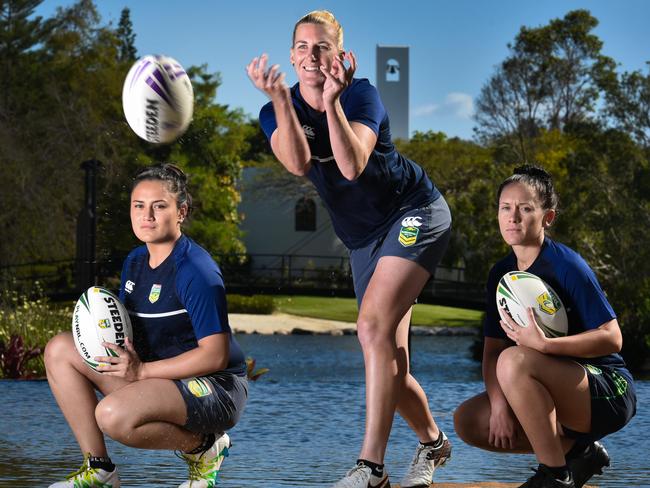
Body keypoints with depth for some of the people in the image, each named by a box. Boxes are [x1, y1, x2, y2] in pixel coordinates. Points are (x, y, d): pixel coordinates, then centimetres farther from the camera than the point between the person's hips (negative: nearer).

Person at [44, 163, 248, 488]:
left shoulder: (195, 271, -18)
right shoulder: (135, 261, 9)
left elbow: (216, 355, -22)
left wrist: (142, 371, -22)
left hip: (214, 390, -9)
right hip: (158, 377, 9)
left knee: (114, 415, -34)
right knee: (59, 350, 3)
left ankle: (202, 446, -6)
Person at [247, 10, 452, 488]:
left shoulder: (362, 95, -15)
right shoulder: (277, 112, -5)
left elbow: (353, 166, -32)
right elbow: (298, 164, -27)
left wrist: (333, 102, -40)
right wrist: (281, 99, -37)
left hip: (415, 214, -5)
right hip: (363, 237, 5)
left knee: (374, 327, -24)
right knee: (389, 364, 3)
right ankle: (432, 442, 30)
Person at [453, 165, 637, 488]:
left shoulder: (567, 265, -16)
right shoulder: (500, 274, 6)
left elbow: (611, 338, -19)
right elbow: (492, 349, 3)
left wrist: (544, 344, -29)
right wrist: (499, 405, -14)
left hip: (610, 394, -8)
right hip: (564, 396, 8)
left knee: (515, 361, -31)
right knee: (468, 422, -5)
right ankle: (578, 450, 6)